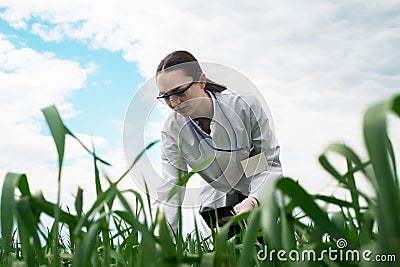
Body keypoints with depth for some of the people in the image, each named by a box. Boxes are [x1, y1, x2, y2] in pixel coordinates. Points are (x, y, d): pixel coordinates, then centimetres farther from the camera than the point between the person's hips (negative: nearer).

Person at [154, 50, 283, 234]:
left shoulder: (245, 106, -23)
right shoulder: (172, 129, -16)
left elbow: (270, 163, -18)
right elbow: (170, 189, -19)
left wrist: (252, 201, -36)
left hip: (262, 197, -1)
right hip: (218, 203, 2)